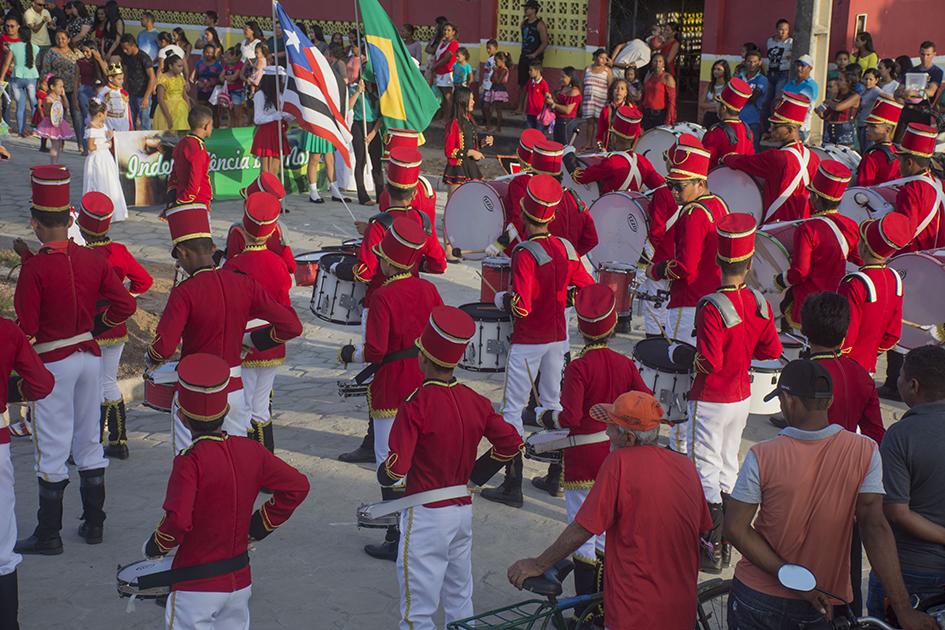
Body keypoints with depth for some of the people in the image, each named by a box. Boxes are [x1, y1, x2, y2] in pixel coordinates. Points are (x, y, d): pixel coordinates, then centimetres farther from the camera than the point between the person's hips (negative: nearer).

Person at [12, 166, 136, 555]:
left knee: (52, 452, 3)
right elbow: (125, 305, -1)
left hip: (52, 363, -5)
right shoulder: (93, 260, -2)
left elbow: (26, 329, -17)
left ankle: (48, 535, 11)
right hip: (90, 357, 5)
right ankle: (93, 524, 24)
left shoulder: (34, 269, -17)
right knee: (90, 443, 15)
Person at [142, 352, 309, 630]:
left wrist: (154, 546, -9)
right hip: (240, 581, 6)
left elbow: (177, 521, -29)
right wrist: (260, 526, 9)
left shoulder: (189, 463, -20)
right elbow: (297, 486, 1)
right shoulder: (249, 451, -2)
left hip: (195, 587, -6)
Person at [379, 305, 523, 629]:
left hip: (426, 514, -6)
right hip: (464, 509, 7)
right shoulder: (476, 401, -1)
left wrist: (384, 477, 1)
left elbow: (397, 467, -22)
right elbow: (511, 443, 5)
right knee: (459, 599, 20)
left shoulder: (416, 405, -19)